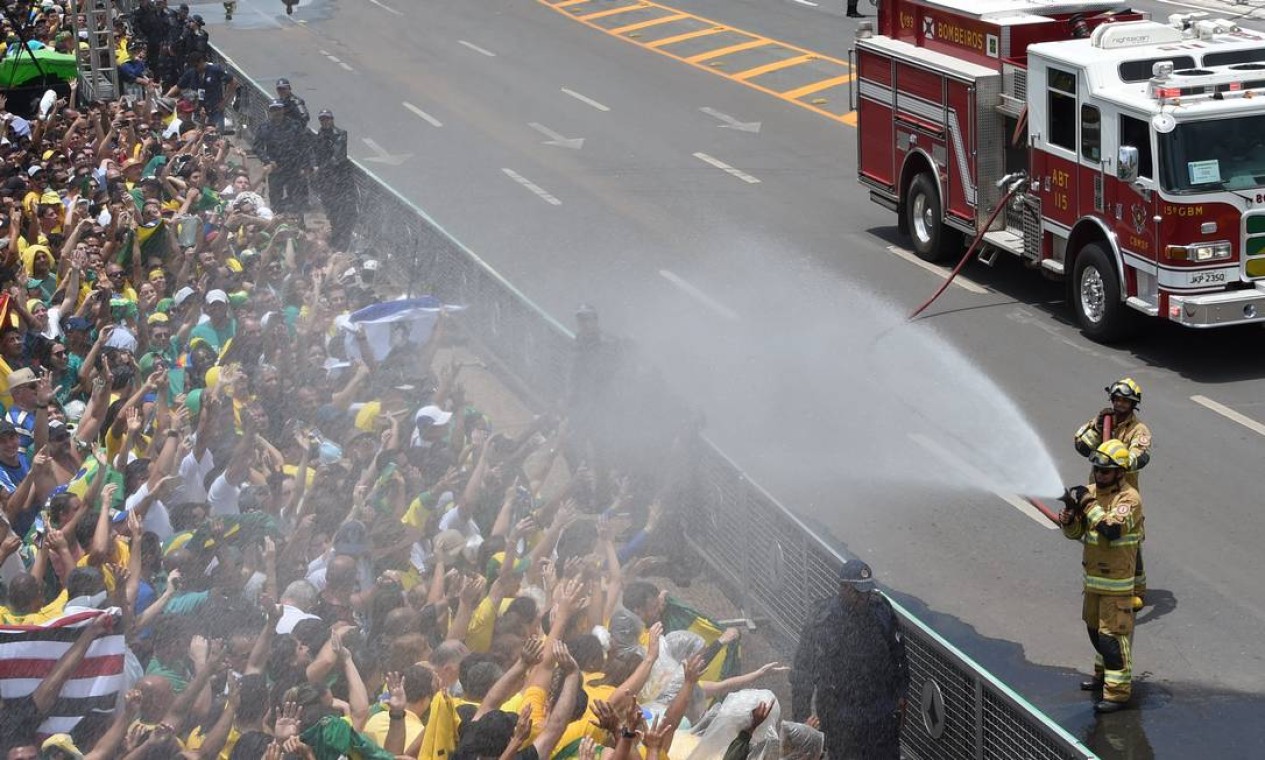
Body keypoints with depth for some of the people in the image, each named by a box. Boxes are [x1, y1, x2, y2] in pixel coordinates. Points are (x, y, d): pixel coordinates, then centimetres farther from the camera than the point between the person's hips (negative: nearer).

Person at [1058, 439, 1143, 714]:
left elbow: (1112, 529, -31)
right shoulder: (1092, 492, 6)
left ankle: (1118, 692, -4)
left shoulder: (1129, 498, -17)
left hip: (1116, 580, -8)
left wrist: (1088, 504, -29)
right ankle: (1104, 675, 39)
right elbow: (1075, 533, 7)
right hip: (1093, 577, 8)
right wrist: (1069, 517, -15)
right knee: (1095, 629, 21)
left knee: (1113, 634, -8)